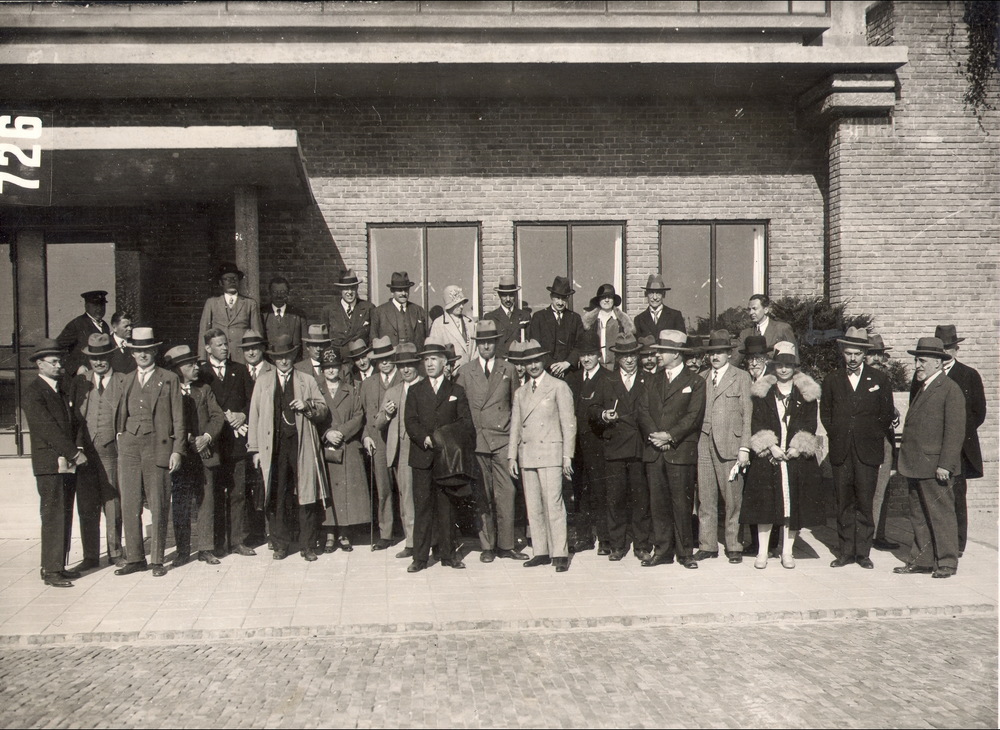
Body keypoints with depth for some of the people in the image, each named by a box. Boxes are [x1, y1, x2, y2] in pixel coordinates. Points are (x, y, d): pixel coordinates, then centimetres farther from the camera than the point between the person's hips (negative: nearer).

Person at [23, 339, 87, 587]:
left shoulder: (60, 390, 18)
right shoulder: (33, 392, -7)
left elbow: (72, 422, 16)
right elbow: (47, 429, -14)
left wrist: (77, 448, -2)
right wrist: (74, 453, -13)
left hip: (67, 464, 8)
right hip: (49, 465, -8)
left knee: (65, 517, 10)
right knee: (53, 517, -6)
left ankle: (59, 566, 17)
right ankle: (51, 571, 0)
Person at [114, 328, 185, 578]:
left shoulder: (169, 379, 4)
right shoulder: (127, 380, 15)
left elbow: (178, 417, 1)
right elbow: (120, 414, 17)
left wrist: (177, 450, -4)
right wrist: (120, 437, 4)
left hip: (158, 445, -3)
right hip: (129, 445, 3)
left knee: (158, 506, 0)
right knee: (129, 505, 4)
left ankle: (157, 560, 10)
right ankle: (135, 558, 14)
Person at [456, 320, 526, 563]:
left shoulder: (508, 370, 11)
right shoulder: (464, 371, 9)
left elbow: (516, 405, 14)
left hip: (503, 439, 0)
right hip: (475, 440, 0)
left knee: (506, 493, -4)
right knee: (482, 495, 1)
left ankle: (506, 545, 6)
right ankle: (487, 545, 10)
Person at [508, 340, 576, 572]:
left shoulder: (559, 387, 2)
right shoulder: (520, 392, 16)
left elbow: (568, 423, 0)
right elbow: (515, 425, 17)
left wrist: (567, 455, -5)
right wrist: (512, 456, 10)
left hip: (550, 453, -5)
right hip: (527, 455, 5)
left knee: (553, 504, -8)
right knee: (533, 507, 6)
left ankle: (560, 554, -3)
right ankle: (541, 552, 13)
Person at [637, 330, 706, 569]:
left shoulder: (695, 382, 3)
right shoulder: (654, 381, 17)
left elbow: (693, 416, -6)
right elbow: (644, 411, 9)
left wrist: (670, 436, -15)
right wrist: (653, 436, -7)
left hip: (681, 452, -4)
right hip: (654, 452, 4)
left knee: (682, 504, -2)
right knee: (658, 504, 6)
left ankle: (685, 552, 8)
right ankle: (662, 551, 14)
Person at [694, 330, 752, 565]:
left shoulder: (741, 377, 4)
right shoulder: (701, 378, 15)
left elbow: (748, 414, 0)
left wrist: (744, 448, -8)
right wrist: (693, 441, 6)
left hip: (730, 446, -3)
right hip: (704, 445, 4)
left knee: (733, 499, 0)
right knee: (705, 499, 6)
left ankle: (734, 547, 11)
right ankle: (707, 545, 15)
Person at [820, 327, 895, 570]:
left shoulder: (879, 379, 4)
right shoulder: (832, 380, 8)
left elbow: (887, 415, 8)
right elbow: (825, 413, 15)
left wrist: (875, 437, 4)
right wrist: (835, 435, 6)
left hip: (868, 451, -1)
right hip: (840, 451, 2)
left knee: (865, 502, -2)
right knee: (843, 502, 5)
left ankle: (863, 552, 7)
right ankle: (845, 551, 12)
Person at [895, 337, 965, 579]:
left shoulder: (950, 389, -10)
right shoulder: (922, 388, 17)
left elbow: (955, 431, -15)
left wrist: (945, 465, -18)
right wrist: (907, 461, 14)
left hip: (935, 467, -9)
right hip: (916, 467, 9)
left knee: (941, 515, 1)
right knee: (918, 517, 13)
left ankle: (947, 562, 11)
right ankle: (921, 560, 21)